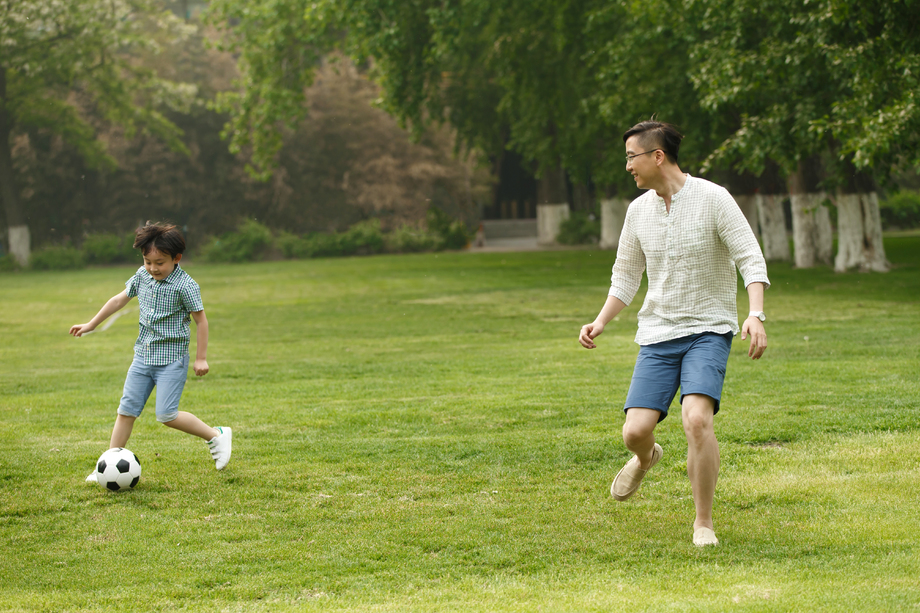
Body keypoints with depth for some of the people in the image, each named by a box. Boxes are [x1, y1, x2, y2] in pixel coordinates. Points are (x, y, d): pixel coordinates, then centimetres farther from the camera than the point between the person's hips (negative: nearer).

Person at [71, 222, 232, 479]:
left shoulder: (185, 285, -15)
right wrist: (91, 325, 22)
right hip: (143, 355, 6)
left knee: (166, 415, -12)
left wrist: (201, 358, -6)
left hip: (171, 359, -6)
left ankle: (216, 436, 5)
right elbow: (120, 299, 17)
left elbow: (201, 321, -8)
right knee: (126, 410, 4)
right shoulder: (142, 276, 3)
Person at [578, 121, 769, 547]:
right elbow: (626, 276, 18)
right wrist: (600, 323, 5)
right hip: (657, 335, 4)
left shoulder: (712, 199, -9)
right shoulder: (638, 211, 6)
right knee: (635, 431, -9)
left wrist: (756, 315, -25)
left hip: (708, 330, -4)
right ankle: (646, 458, 31)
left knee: (697, 418, -26)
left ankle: (704, 522, -9)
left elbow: (752, 260, -10)